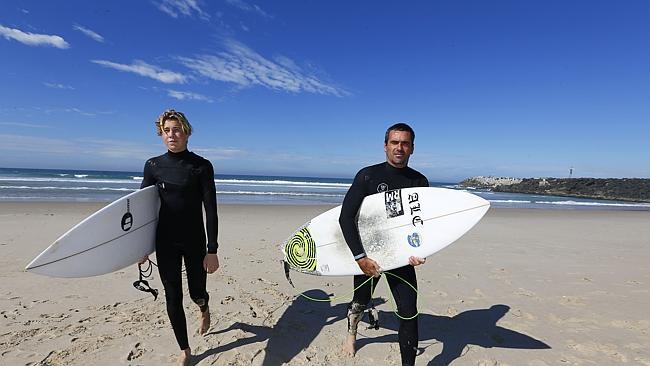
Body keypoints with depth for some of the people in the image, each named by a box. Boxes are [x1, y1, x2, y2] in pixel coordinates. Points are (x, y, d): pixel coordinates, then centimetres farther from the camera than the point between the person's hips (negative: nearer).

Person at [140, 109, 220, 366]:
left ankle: (204, 309, 51)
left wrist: (212, 250, -14)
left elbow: (210, 209, -11)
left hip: (195, 241, -2)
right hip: (165, 243, 2)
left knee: (197, 292, 12)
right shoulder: (153, 165, 0)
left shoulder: (201, 166, -9)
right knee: (173, 298, 7)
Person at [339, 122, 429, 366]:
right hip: (368, 254, -1)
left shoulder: (420, 182, -1)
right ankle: (351, 333, 53)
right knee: (360, 303, 19)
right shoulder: (367, 176, -11)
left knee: (409, 313, -5)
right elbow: (345, 217, -15)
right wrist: (360, 257, -21)